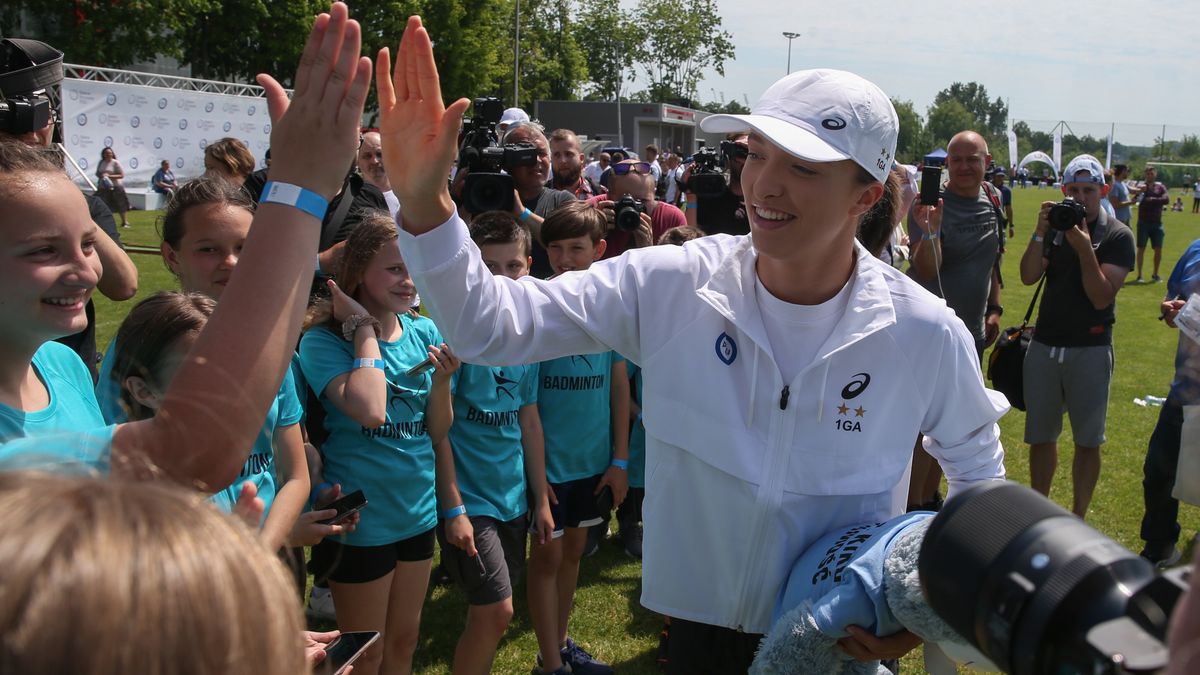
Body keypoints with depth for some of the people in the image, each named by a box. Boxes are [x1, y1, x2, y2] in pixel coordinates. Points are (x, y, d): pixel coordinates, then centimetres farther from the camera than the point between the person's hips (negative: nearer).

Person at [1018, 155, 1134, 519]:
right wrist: (1040, 233, -19)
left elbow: (1101, 297, -15)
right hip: (1044, 345, 4)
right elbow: (1028, 277, -8)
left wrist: (1085, 250, -24)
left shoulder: (1117, 236, -6)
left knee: (1087, 441, 4)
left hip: (1090, 349, -3)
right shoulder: (1056, 226, 5)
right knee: (1041, 435, 12)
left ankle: (1077, 519, 16)